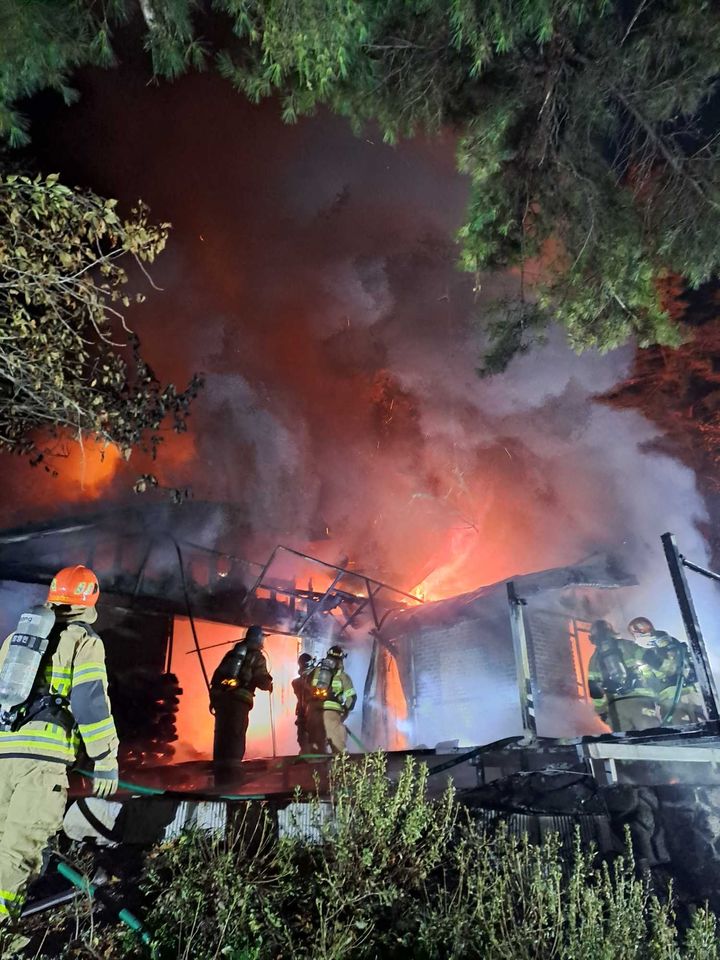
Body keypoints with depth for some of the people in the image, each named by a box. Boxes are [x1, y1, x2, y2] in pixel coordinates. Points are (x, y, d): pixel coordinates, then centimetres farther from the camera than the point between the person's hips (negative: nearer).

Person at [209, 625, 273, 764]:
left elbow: (217, 675, 18)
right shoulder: (257, 656, 4)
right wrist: (269, 685, 16)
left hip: (220, 697, 6)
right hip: (239, 699, -6)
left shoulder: (232, 653, 22)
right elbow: (262, 681, -6)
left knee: (221, 736, 14)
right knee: (235, 737, -4)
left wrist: (213, 698, 19)